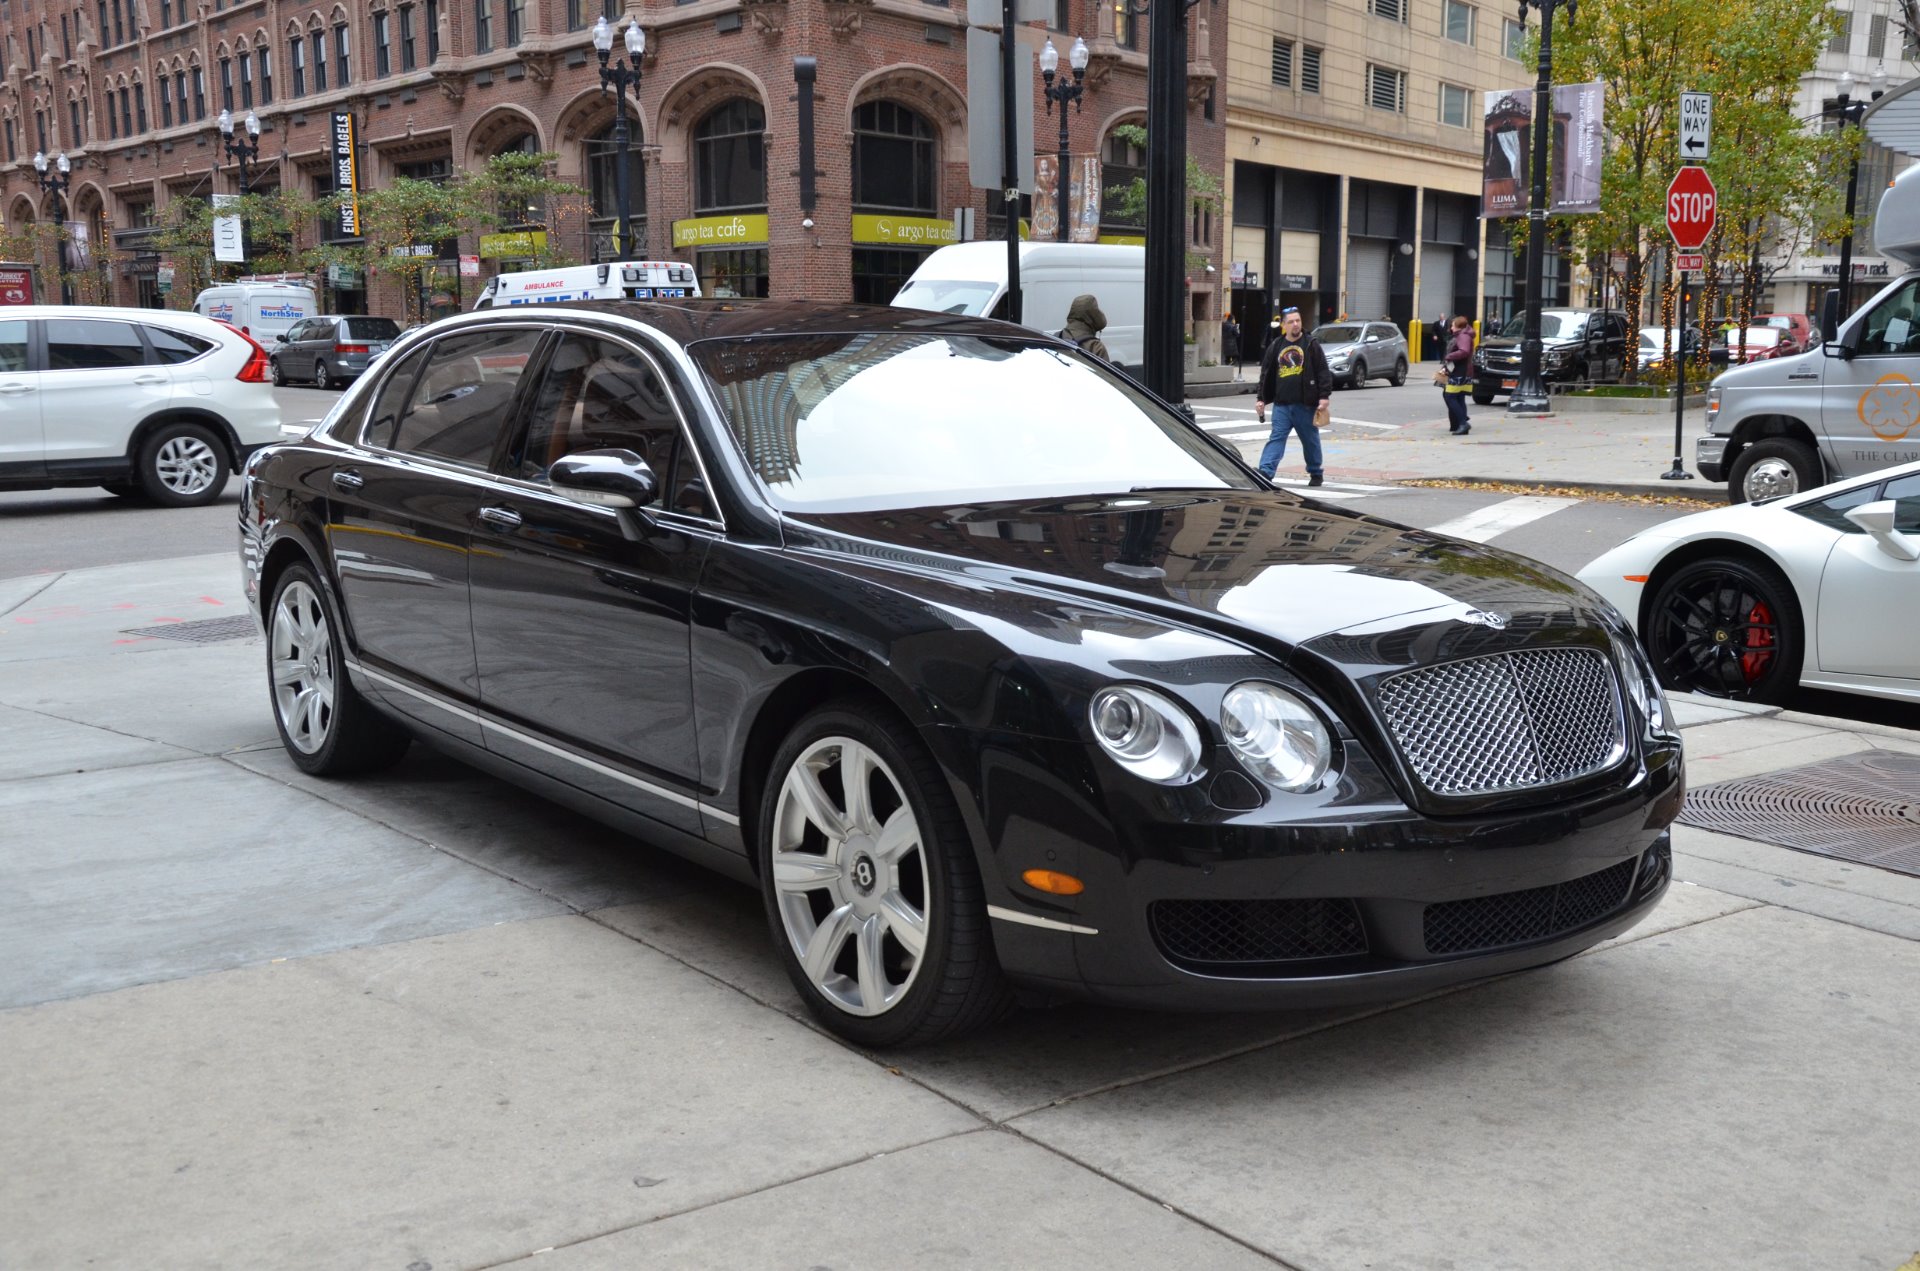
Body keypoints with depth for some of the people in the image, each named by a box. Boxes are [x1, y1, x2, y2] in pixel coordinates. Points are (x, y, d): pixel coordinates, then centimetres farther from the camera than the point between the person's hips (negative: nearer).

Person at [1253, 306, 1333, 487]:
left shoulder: (1311, 345, -1)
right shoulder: (1275, 347, 10)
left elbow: (1323, 372, -5)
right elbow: (1266, 375, 14)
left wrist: (1324, 396, -13)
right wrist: (1260, 398, 9)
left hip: (1306, 404, -2)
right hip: (1281, 404, 2)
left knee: (1310, 441, 10)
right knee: (1276, 438, -7)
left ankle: (1316, 474, 25)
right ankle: (1265, 472, -17)